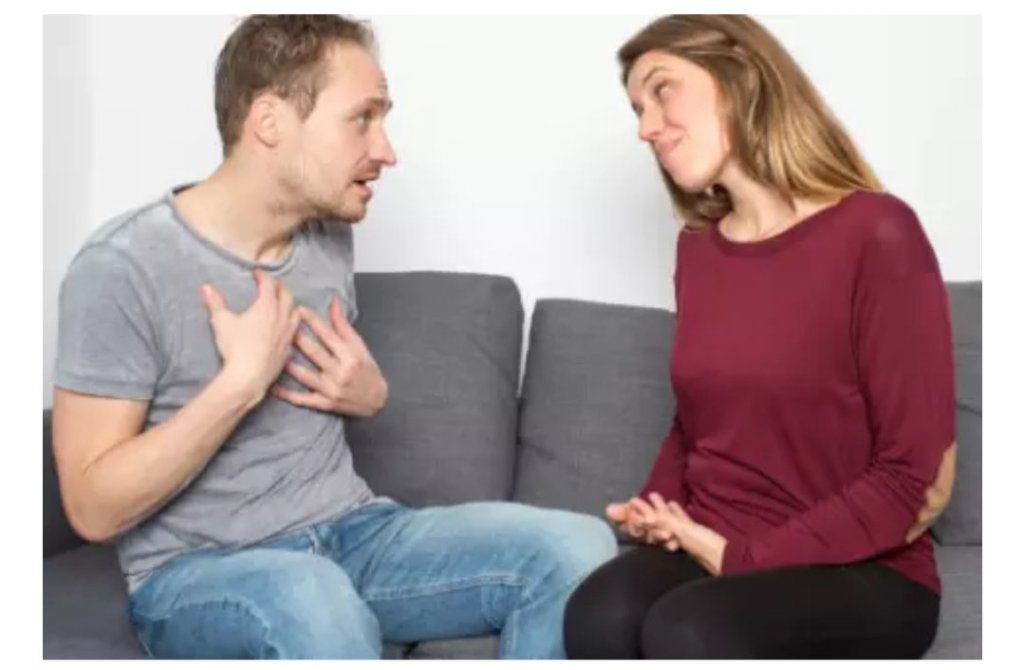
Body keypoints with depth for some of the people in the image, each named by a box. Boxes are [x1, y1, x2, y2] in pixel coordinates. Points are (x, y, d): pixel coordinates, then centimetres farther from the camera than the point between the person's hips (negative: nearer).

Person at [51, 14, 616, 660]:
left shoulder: (329, 235, 5)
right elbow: (94, 509, -16)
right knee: (311, 598, -40)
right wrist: (243, 378, -21)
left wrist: (370, 394, -1)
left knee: (577, 547, -17)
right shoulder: (123, 267, -14)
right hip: (196, 572, -5)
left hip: (350, 531, 6)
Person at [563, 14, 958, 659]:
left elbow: (920, 484, -12)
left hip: (862, 574, -4)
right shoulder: (696, 248, 8)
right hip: (705, 554, 5)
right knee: (602, 614, -28)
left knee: (689, 632, -34)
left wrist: (745, 555, -14)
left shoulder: (875, 233, -12)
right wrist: (657, 507, 0)